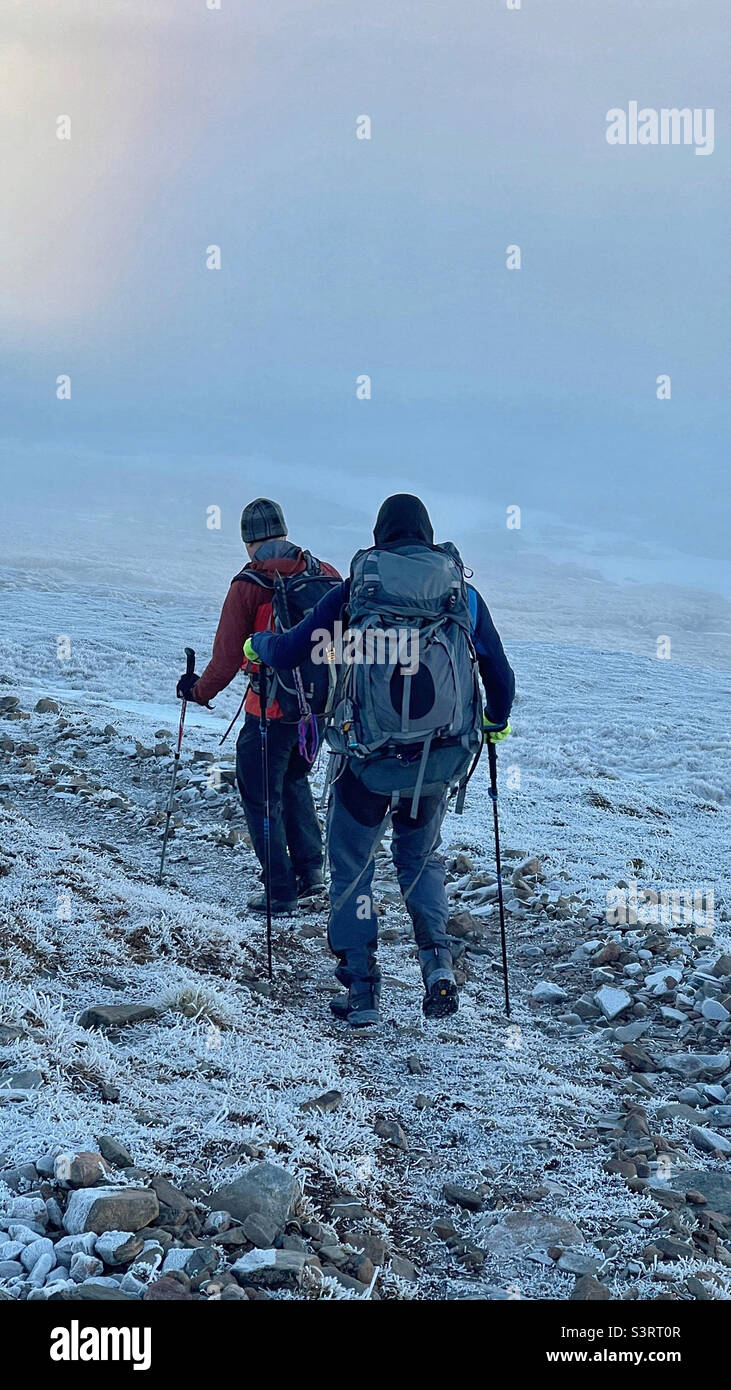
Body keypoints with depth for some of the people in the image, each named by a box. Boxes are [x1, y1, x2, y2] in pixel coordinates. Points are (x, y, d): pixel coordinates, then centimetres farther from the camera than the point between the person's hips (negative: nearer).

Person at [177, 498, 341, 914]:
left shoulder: (249, 585, -12)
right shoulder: (327, 574, 0)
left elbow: (229, 654, -9)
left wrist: (200, 691, 9)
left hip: (272, 708, -5)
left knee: (262, 796, 9)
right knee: (294, 779, 27)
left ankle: (281, 892, 10)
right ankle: (310, 868, 23)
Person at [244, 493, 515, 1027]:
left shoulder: (355, 590, -2)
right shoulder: (464, 592, 3)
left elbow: (285, 653, 1)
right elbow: (501, 678, 8)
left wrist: (257, 642, 24)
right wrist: (496, 723, 29)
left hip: (367, 760, -2)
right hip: (438, 763, 2)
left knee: (352, 867, 16)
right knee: (421, 859, 25)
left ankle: (361, 990, 13)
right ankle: (438, 960, 7)